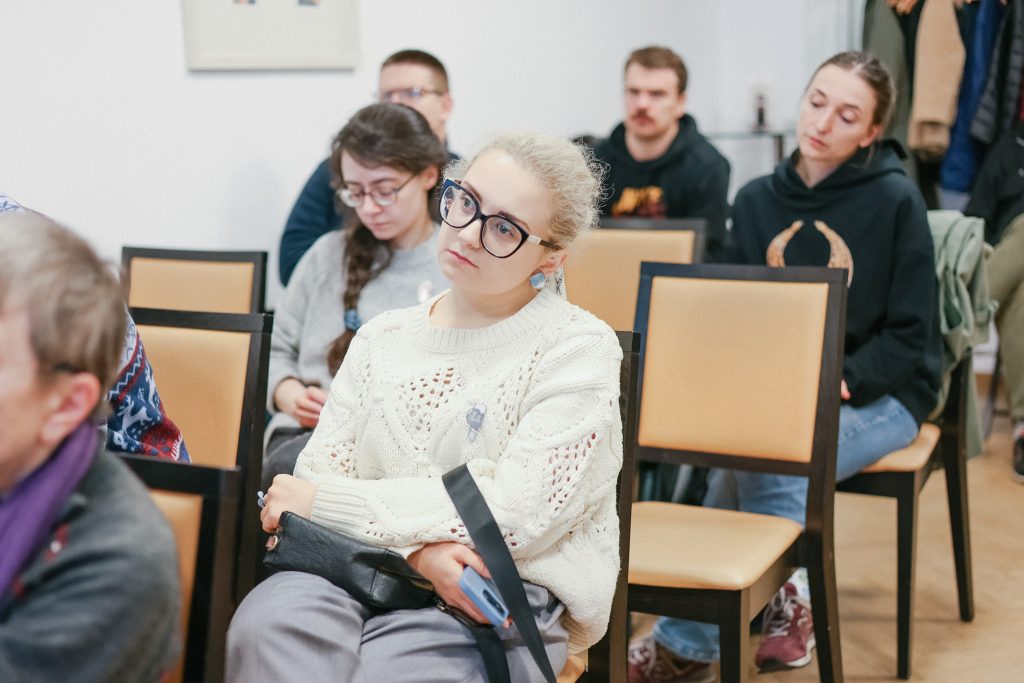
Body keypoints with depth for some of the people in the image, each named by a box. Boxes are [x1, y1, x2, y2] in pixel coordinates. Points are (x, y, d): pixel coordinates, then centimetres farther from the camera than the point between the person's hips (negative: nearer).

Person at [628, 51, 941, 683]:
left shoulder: (895, 200, -7)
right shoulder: (757, 202, 6)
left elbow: (910, 336, -6)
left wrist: (836, 384, -20)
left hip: (879, 394, -4)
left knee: (771, 458, -29)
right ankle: (789, 594, -3)